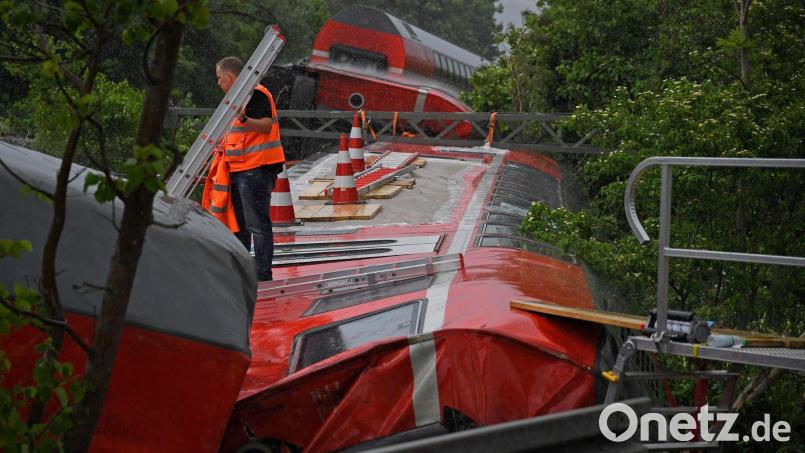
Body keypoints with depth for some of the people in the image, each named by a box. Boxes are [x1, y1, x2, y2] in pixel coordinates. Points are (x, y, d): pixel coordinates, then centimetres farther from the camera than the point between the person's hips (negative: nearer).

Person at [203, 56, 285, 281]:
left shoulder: (255, 94, -12)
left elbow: (267, 125, -24)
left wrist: (244, 120, -38)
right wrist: (224, 142, 36)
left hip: (255, 169, -11)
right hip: (240, 170, 11)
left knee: (257, 223, -10)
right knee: (238, 222, 16)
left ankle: (263, 275, -8)